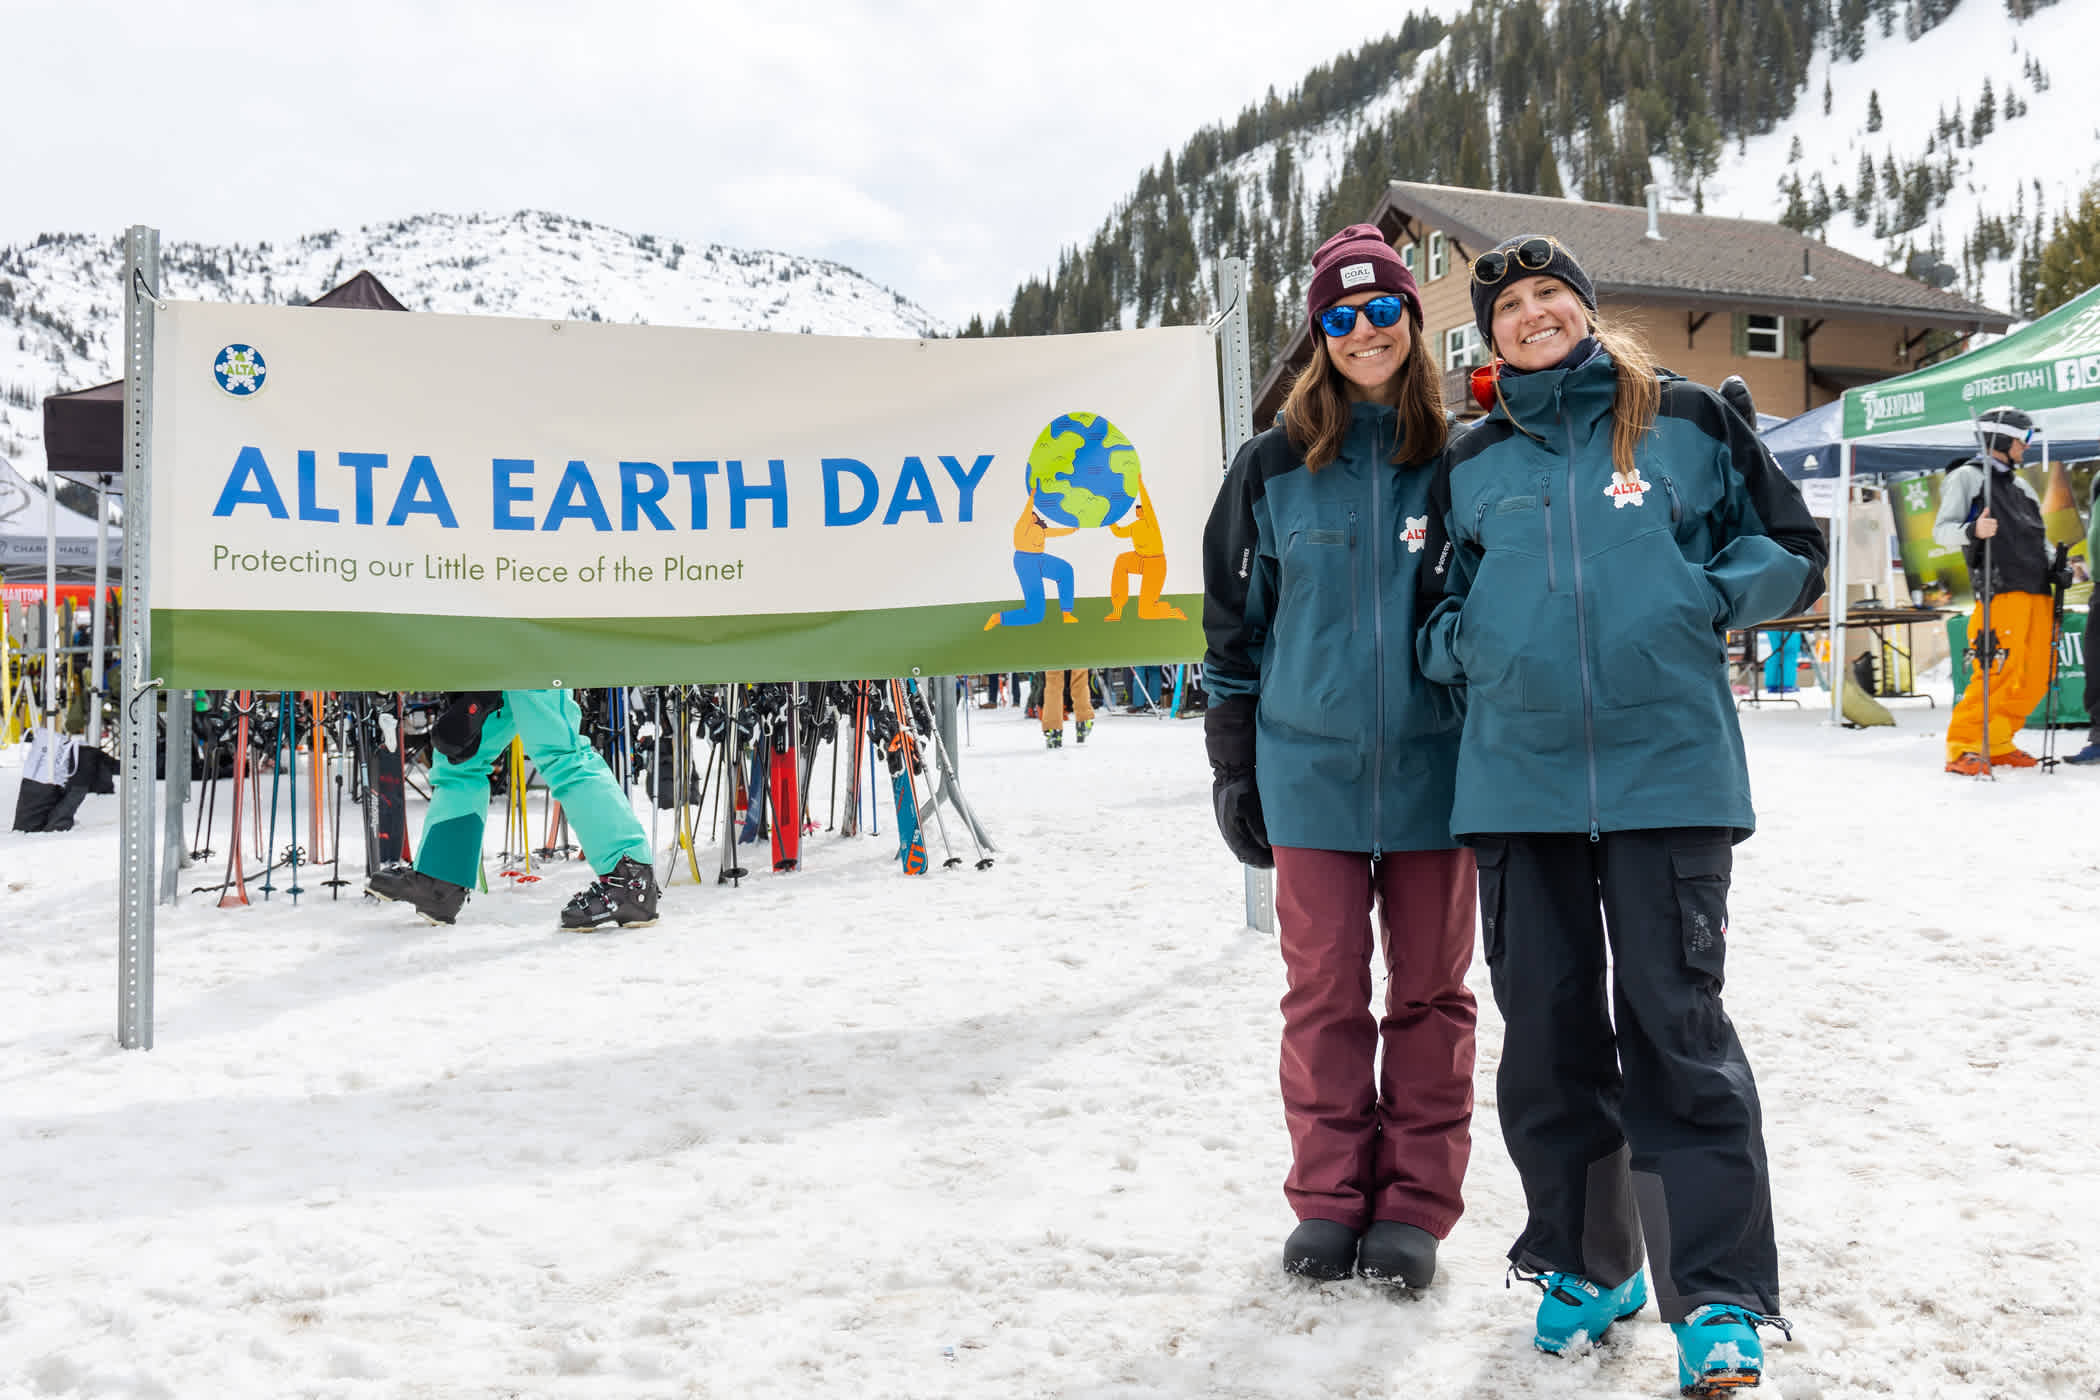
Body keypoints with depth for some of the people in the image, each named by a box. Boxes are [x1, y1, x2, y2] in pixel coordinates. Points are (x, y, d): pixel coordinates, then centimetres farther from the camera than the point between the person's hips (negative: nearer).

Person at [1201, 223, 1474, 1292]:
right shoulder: (1274, 467, 4)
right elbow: (1235, 625, 8)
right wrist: (1232, 769, 6)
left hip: (1433, 767, 0)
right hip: (1312, 768, 0)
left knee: (1430, 988, 7)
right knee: (1324, 991, 5)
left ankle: (1416, 1203, 18)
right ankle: (1329, 1198, 18)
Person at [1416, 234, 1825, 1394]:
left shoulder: (1689, 420, 7)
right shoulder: (1470, 463, 13)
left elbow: (1791, 551, 11)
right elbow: (1441, 615, 21)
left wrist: (1700, 600, -6)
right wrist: (1471, 649, 0)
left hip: (1669, 767, -3)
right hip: (1517, 778, 3)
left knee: (1675, 1022, -4)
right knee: (1546, 1025, 7)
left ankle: (1717, 1302, 6)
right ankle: (1584, 1263, 24)